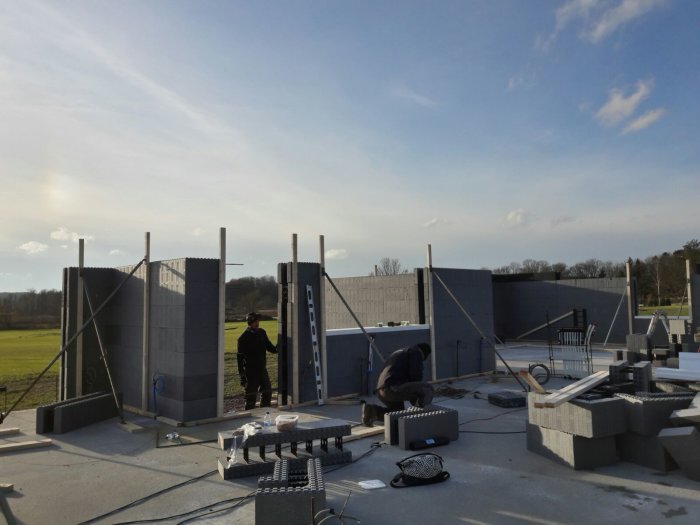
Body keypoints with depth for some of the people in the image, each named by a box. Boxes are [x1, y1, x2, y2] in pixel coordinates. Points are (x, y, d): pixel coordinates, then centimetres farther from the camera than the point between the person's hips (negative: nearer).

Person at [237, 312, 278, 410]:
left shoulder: (262, 332, 5)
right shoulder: (243, 338, -11)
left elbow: (269, 346, 15)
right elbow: (240, 357, -10)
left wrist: (276, 349, -9)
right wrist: (242, 375, -12)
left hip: (262, 369, 6)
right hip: (251, 371, -6)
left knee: (267, 392, 14)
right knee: (251, 396, 0)